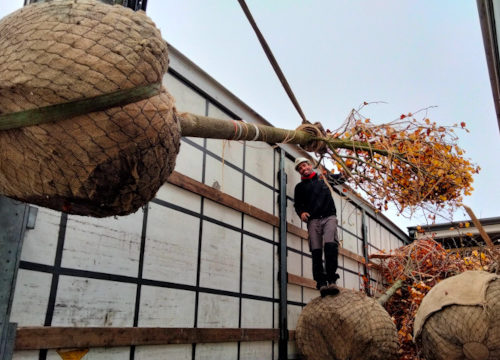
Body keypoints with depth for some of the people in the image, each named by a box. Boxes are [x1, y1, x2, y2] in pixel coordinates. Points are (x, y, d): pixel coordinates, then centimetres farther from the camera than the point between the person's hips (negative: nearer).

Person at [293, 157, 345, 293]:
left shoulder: (323, 178, 21)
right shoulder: (300, 187, 22)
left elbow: (341, 179, 30)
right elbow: (298, 204, 17)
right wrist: (301, 213, -4)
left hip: (329, 217, -1)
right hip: (313, 220, 2)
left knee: (330, 244, -22)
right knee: (316, 251, -8)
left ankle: (331, 279, -21)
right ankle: (321, 282, -7)